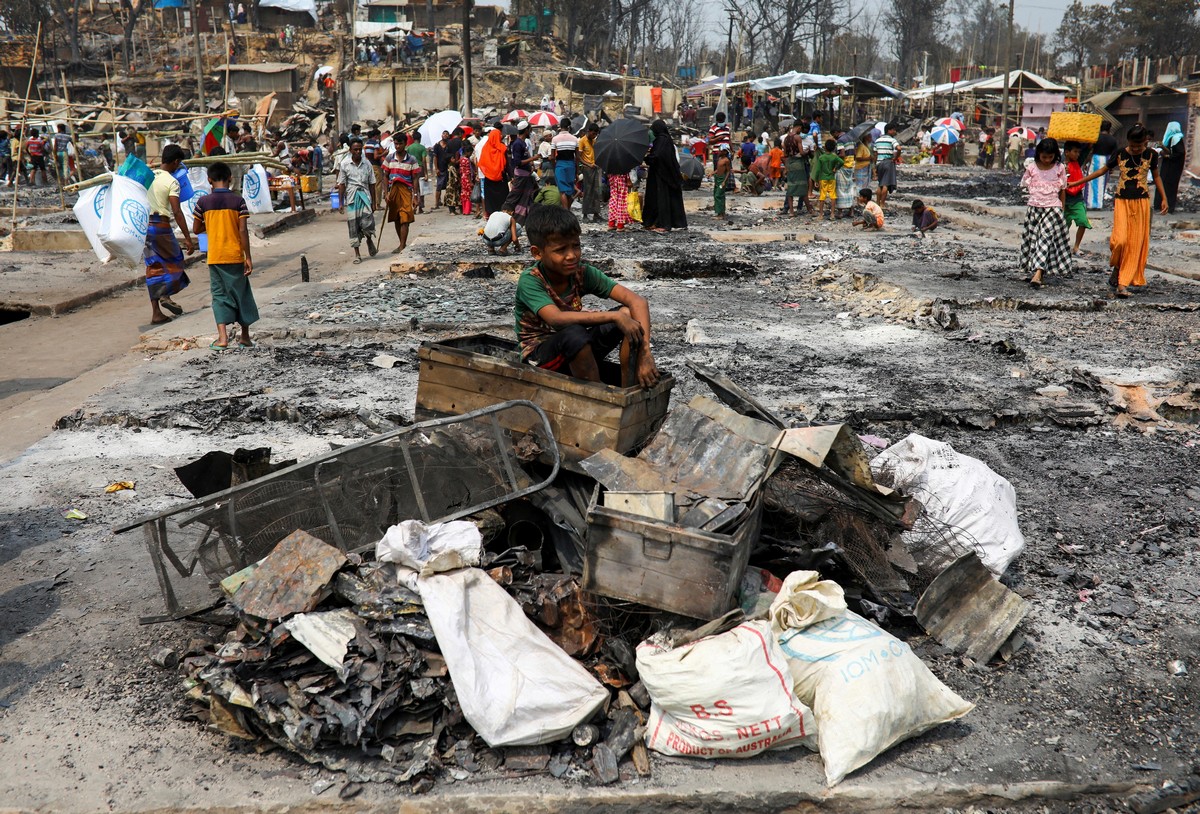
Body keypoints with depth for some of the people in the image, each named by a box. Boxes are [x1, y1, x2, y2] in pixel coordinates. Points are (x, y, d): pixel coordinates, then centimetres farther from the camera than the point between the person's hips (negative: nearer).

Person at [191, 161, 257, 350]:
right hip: (235, 256, -1)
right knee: (240, 294, 11)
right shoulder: (238, 200, -5)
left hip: (214, 257, 1)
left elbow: (196, 229, 4)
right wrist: (248, 258, -5)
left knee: (219, 294, 7)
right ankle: (245, 337, 18)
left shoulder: (203, 202, -1)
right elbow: (243, 231, -8)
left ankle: (222, 337, -6)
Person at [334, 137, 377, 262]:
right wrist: (340, 202, -2)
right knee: (353, 225, 1)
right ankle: (357, 254, 9)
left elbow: (372, 184, 9)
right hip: (351, 197, 0)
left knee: (367, 222, -15)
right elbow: (341, 184, 2)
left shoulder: (367, 164, 5)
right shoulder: (344, 164, 1)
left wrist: (373, 202, 8)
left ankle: (369, 240, 18)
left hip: (364, 195, 0)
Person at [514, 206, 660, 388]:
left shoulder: (583, 273, -9)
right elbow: (557, 319, -39)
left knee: (629, 314, -15)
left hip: (576, 350, 5)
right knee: (574, 333, -37)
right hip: (539, 358, -5)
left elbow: (638, 301, -16)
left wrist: (644, 354, -30)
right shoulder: (530, 281, -21)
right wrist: (614, 316, -42)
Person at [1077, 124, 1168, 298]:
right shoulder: (1119, 154, -4)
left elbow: (1156, 176, 14)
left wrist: (1164, 198, 11)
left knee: (1136, 243, -2)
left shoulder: (1151, 155, 0)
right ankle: (1116, 271, 9)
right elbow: (1103, 170, 10)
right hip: (1122, 201, -1)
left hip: (1141, 202, 1)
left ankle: (1122, 283, 0)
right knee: (1120, 240, -17)